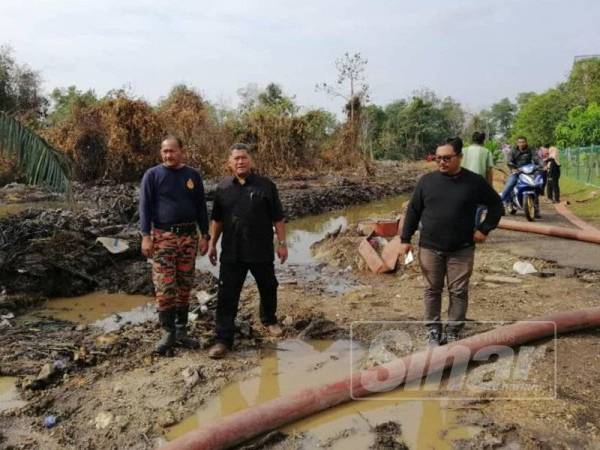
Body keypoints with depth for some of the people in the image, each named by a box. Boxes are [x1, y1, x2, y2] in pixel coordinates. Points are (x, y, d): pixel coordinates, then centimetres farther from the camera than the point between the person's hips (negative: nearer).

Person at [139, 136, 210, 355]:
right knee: (165, 288, -4)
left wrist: (205, 235, 5)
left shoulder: (193, 175, 8)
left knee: (185, 287, 7)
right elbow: (145, 206, -3)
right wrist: (146, 236, -11)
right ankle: (168, 333, 8)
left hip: (189, 236, 3)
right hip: (162, 237, -3)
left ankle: (182, 331, 18)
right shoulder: (152, 175, 0)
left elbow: (201, 207, 11)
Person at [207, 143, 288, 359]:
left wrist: (282, 243, -4)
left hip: (262, 251, -1)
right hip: (231, 253, 1)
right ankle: (223, 339, 8)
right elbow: (217, 220, 11)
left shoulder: (266, 185, -3)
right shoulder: (223, 188, 4)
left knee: (268, 288, 16)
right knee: (227, 295, 0)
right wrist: (212, 244, 9)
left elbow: (277, 218, -1)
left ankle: (269, 320, 43)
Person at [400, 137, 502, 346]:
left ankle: (453, 331, 23)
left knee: (459, 292, 7)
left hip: (462, 250, -1)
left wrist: (484, 229, 0)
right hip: (430, 248, 1)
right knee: (433, 290, 11)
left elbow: (496, 205, 8)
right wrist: (405, 238, 3)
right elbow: (413, 210, 5)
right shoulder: (427, 180, -1)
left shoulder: (474, 182, -4)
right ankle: (433, 329, 25)